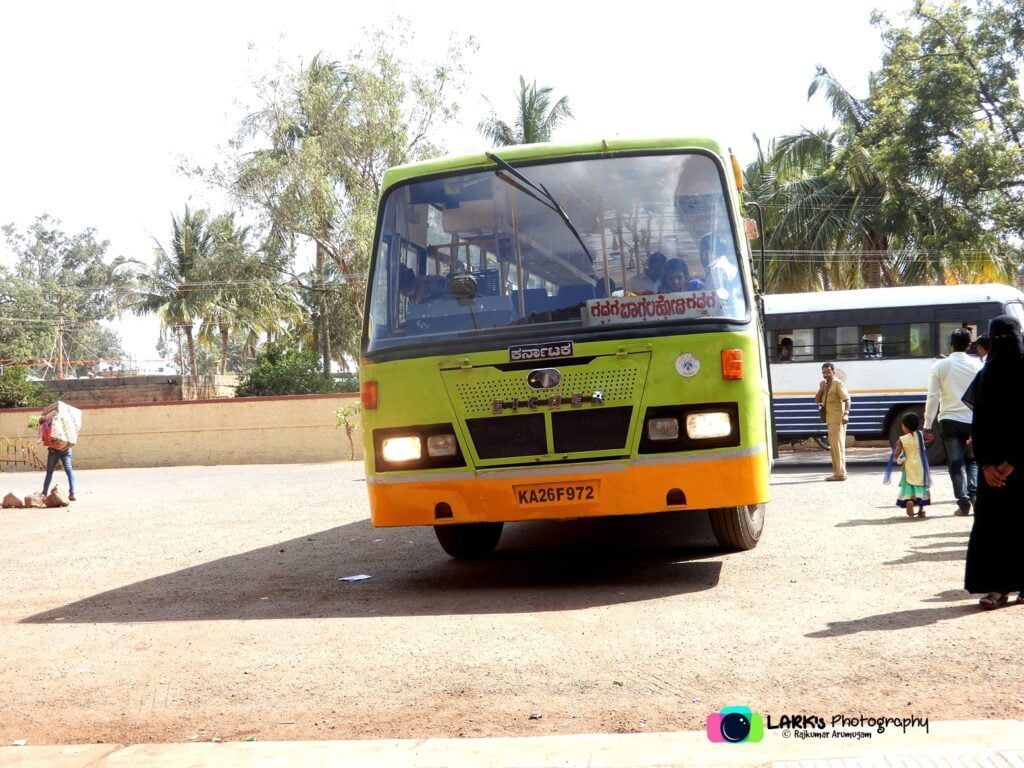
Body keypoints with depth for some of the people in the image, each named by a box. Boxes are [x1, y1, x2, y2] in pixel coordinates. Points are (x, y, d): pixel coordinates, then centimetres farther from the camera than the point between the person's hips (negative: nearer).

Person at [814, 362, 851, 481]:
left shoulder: (838, 384, -8)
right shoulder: (826, 385, 17)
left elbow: (846, 399, -17)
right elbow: (817, 400, 14)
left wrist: (846, 414, -31)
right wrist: (821, 389, -3)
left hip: (837, 420, -9)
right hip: (830, 420, 9)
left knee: (838, 445, -10)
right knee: (834, 446, 14)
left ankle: (840, 473, -10)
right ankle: (837, 472, 22)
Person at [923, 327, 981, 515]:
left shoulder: (940, 366, -3)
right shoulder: (976, 365, 0)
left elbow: (933, 397, -6)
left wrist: (927, 426, -2)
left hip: (949, 420, -1)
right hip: (972, 420, 1)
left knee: (956, 463, 5)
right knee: (972, 460, 17)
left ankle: (963, 503, -2)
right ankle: (974, 494, -2)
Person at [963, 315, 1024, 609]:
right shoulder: (984, 377, 8)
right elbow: (978, 424, 4)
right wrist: (987, 464, -7)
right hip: (993, 462, 3)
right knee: (992, 521, -2)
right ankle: (998, 586, 0)